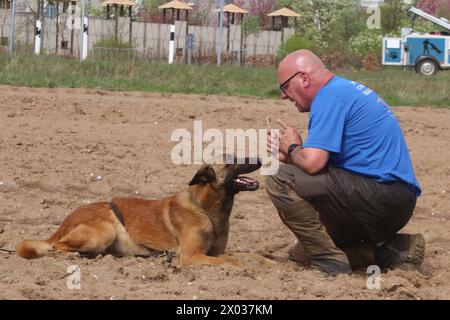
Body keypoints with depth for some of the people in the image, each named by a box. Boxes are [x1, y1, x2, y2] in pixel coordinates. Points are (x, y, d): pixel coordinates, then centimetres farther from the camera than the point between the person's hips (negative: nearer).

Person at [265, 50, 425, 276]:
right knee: (302, 254, 20)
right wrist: (289, 155, 8)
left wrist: (293, 149, 0)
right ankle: (394, 249, 10)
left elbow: (312, 163, -21)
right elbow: (323, 160, 22)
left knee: (280, 180, -16)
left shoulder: (330, 96, -11)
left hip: (380, 196, -11)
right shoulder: (344, 90, 20)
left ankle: (331, 262, -13)